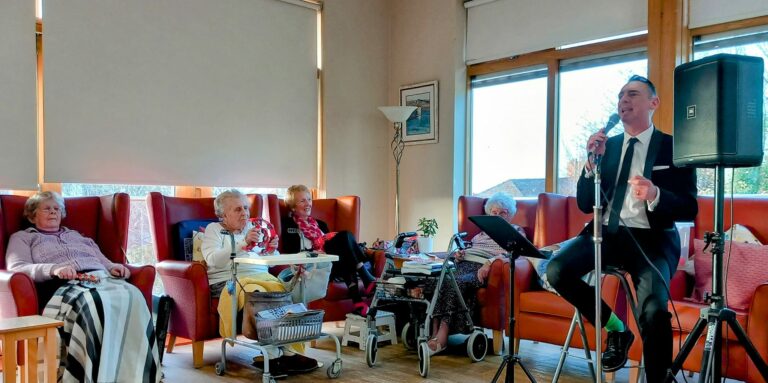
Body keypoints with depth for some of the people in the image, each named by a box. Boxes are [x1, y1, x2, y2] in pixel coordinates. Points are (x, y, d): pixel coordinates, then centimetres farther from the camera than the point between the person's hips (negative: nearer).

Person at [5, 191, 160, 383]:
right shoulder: (22, 237, 26)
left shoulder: (77, 235, 39)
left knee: (131, 296, -34)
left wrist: (114, 267, 5)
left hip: (101, 279, 4)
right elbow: (16, 268, 6)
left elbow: (103, 261, 32)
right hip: (63, 285, -4)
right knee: (95, 303, -42)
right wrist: (54, 269, -13)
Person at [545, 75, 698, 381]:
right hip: (605, 232, 4)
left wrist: (656, 195, -25)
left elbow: (689, 209, -4)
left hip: (651, 239, -4)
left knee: (654, 309, -31)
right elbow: (585, 205, 6)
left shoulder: (674, 147, 2)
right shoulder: (607, 145, 11)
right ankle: (615, 329, 2)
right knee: (557, 270, -23)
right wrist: (593, 162, -10)